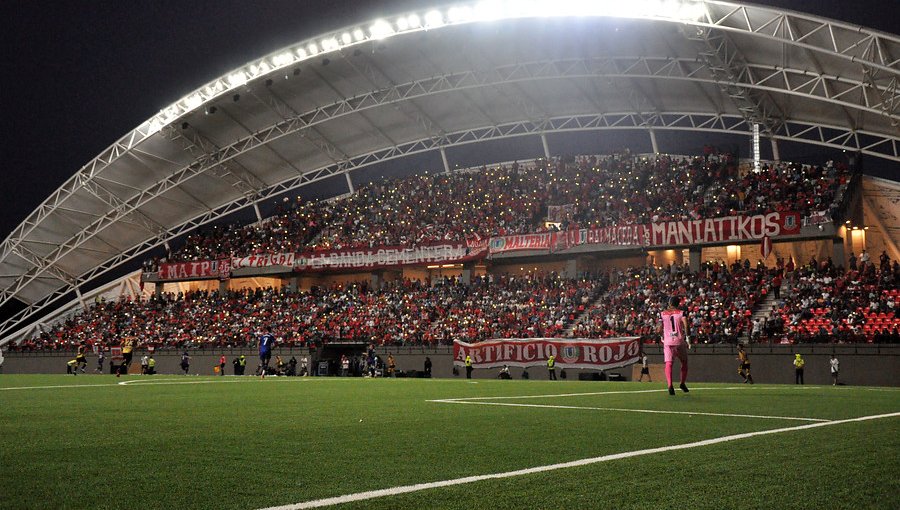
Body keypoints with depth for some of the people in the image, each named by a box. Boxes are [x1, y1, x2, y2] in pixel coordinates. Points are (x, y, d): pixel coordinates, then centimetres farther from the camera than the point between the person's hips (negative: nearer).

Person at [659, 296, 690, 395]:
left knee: (668, 364, -7)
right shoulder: (681, 313, 2)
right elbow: (685, 323, -15)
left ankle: (670, 385, -25)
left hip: (667, 342, 1)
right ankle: (683, 383, 21)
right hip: (679, 341, 0)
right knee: (684, 362, 20)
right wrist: (687, 336, -13)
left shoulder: (662, 314, 7)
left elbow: (660, 329, 9)